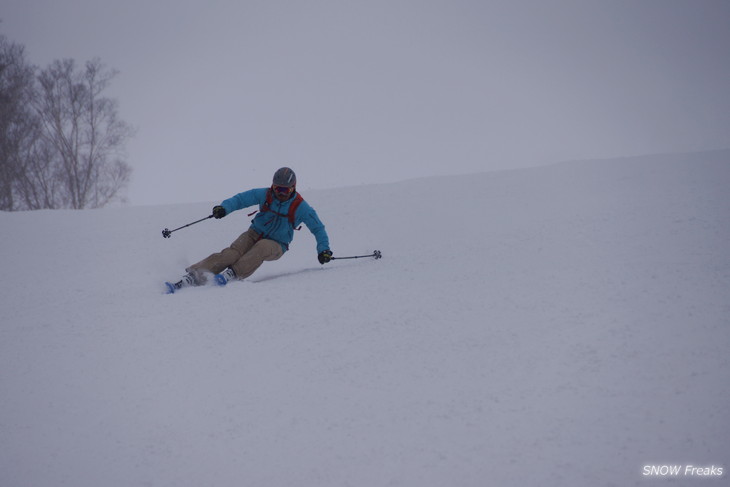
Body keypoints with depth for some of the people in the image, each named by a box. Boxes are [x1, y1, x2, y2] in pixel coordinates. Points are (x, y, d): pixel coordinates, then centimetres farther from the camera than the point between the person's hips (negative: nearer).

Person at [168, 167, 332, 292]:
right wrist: (224, 208, -24)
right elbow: (241, 199, -4)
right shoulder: (264, 194, -4)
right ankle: (193, 275, -38)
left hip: (276, 245, -1)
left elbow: (318, 228, -3)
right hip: (254, 234, 1)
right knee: (232, 253, -27)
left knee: (262, 247, -38)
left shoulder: (300, 207, -9)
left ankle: (232, 273, -48)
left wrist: (323, 250, -15)